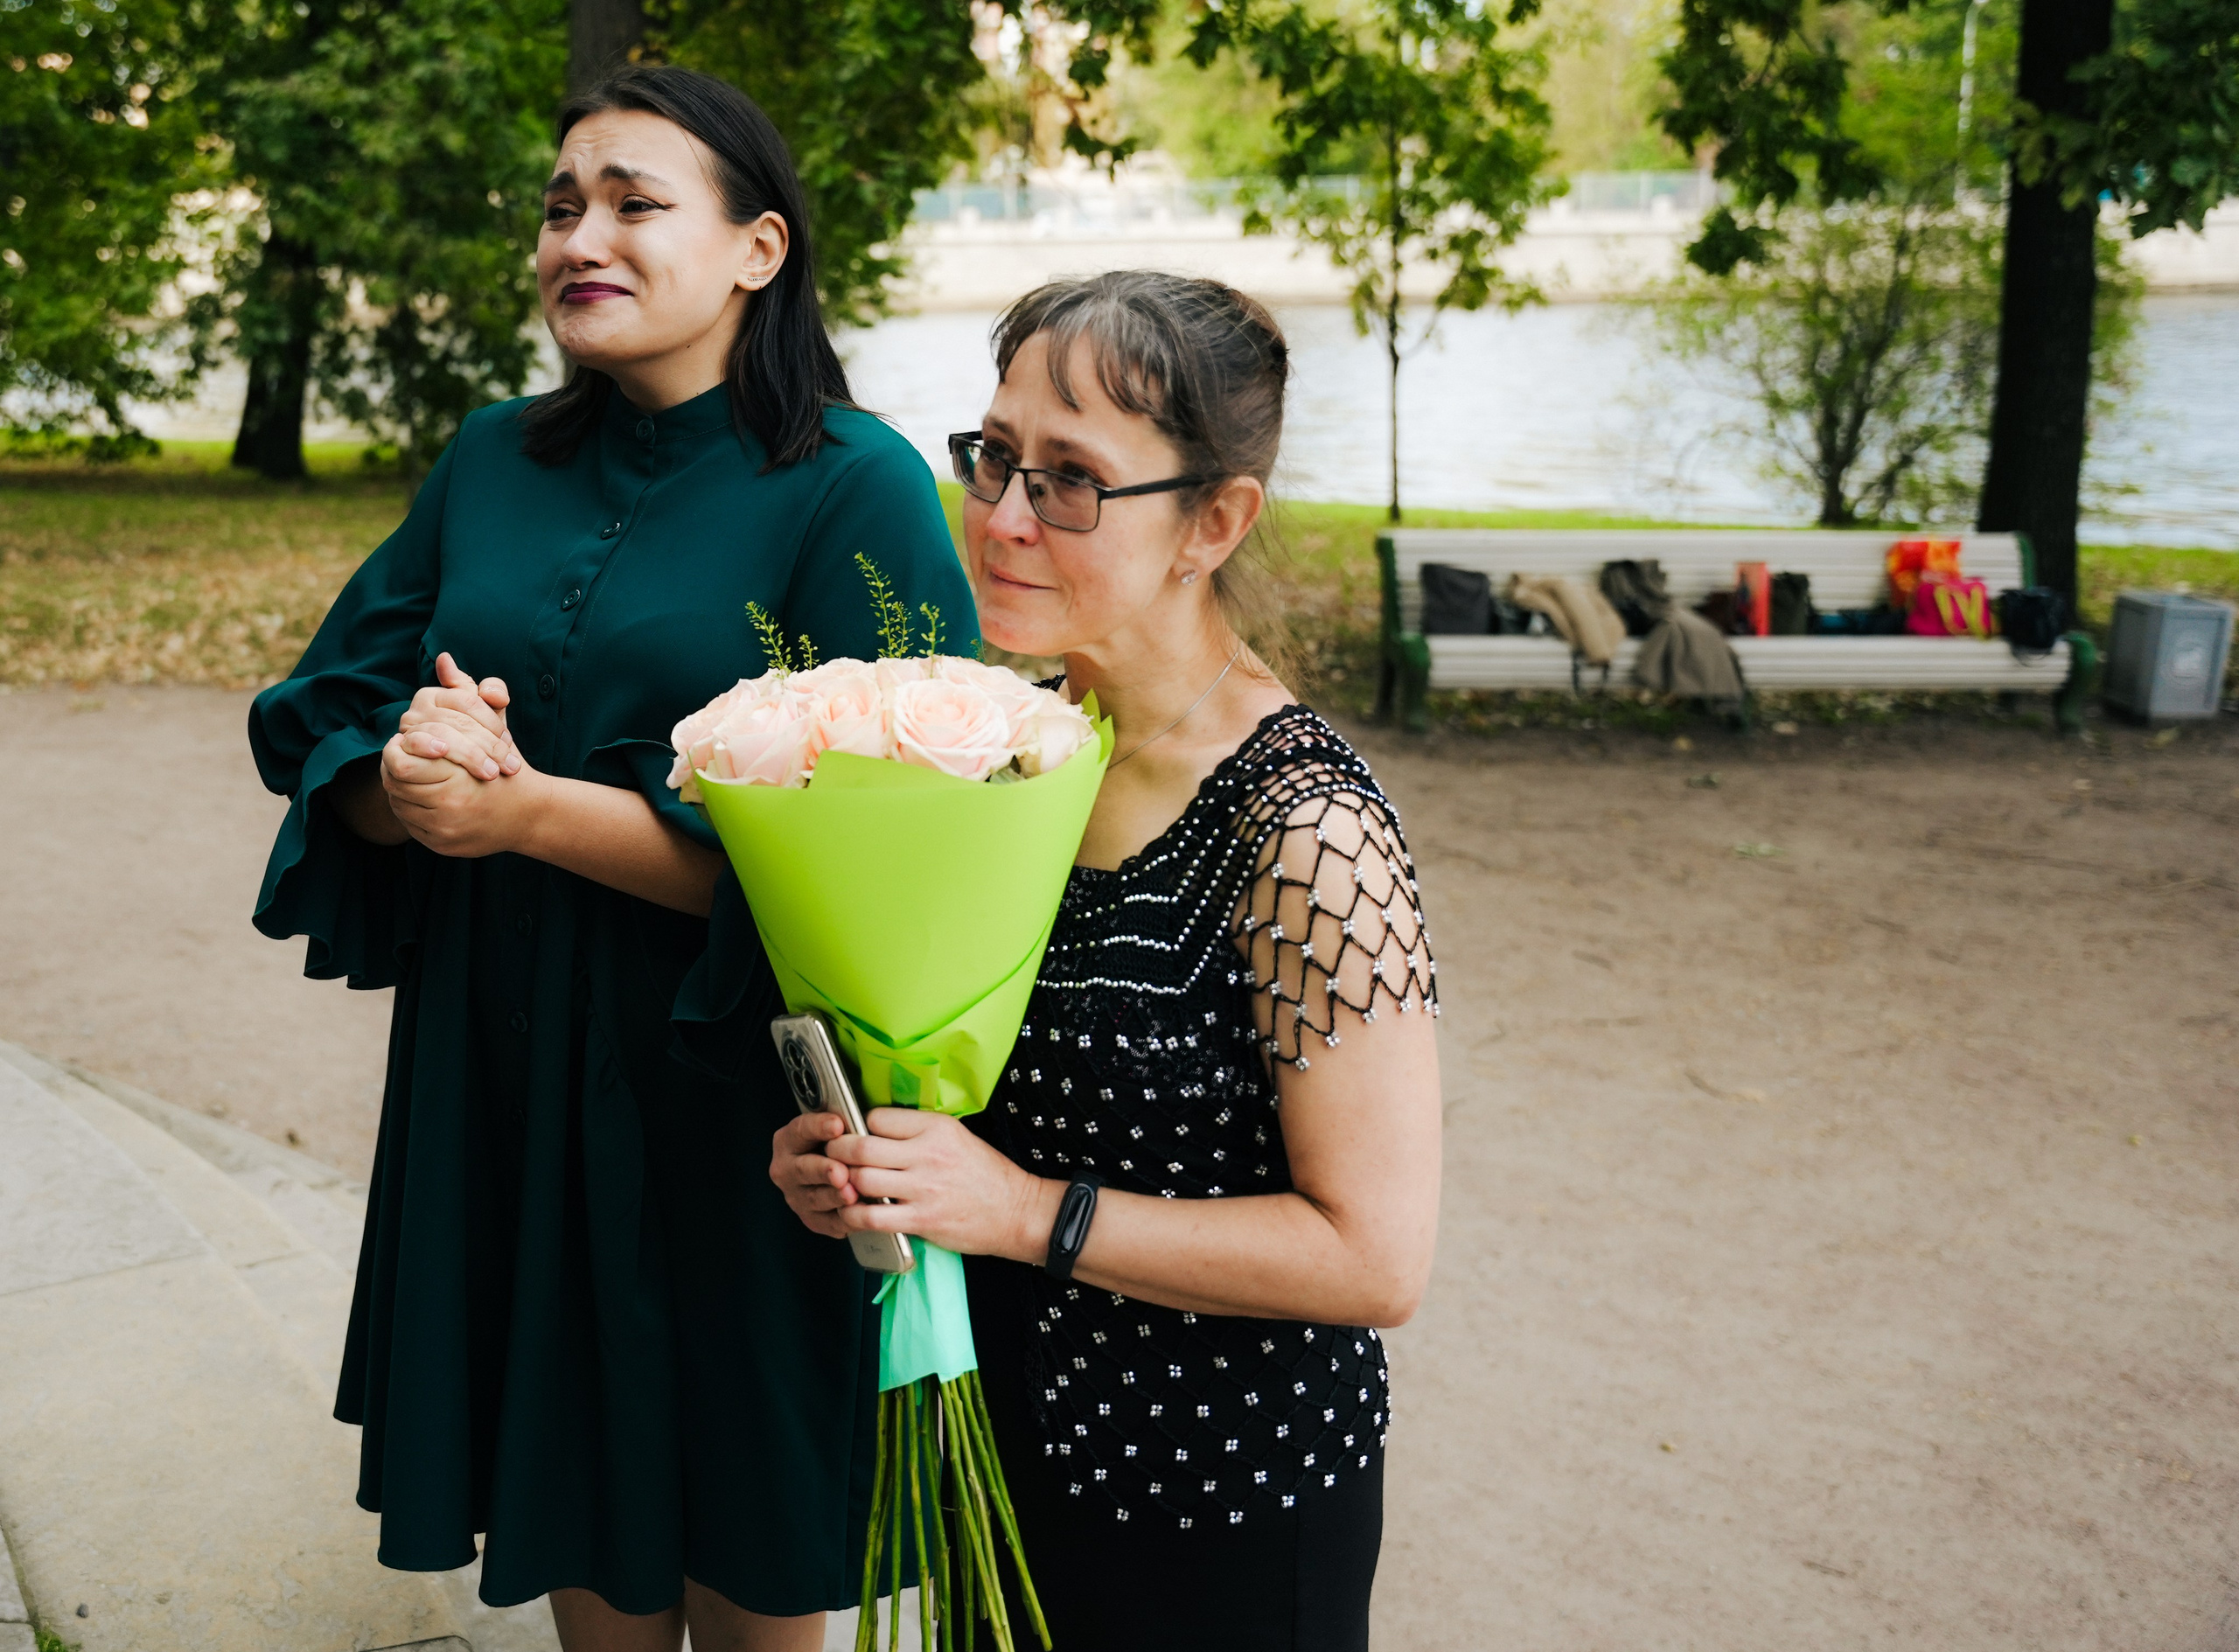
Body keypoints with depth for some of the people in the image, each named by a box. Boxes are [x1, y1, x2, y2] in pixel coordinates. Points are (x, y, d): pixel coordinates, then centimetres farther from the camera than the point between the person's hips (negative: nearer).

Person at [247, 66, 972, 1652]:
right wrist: (403, 785, -16)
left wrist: (528, 806, -22)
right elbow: (322, 725, 8)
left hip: (727, 1096, -4)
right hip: (498, 1068, 5)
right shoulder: (492, 464, 6)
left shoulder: (855, 488, -11)